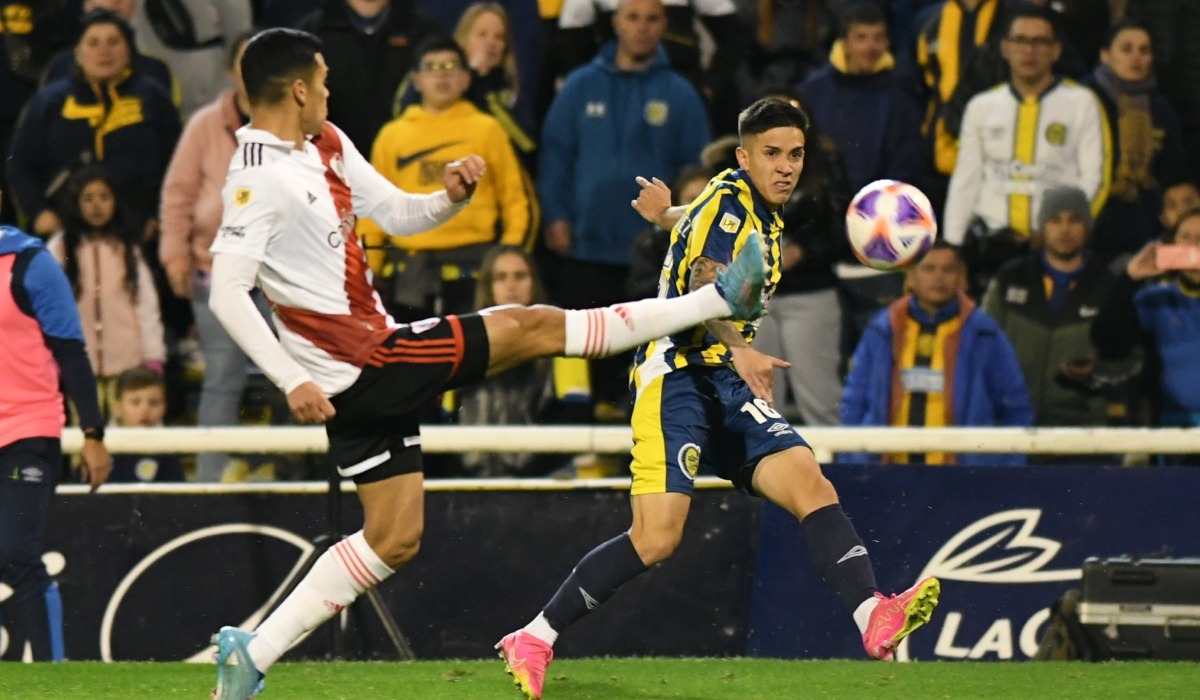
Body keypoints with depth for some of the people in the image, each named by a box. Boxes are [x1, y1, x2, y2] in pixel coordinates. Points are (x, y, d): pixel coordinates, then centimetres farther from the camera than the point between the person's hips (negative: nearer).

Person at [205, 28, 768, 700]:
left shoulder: (326, 144, 9)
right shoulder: (260, 178, -19)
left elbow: (397, 214, 18)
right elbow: (227, 295, -26)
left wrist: (451, 196, -4)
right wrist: (292, 381, -32)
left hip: (378, 368, 10)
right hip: (364, 369, -10)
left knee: (395, 539, 13)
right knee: (535, 327, -4)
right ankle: (719, 299, 5)